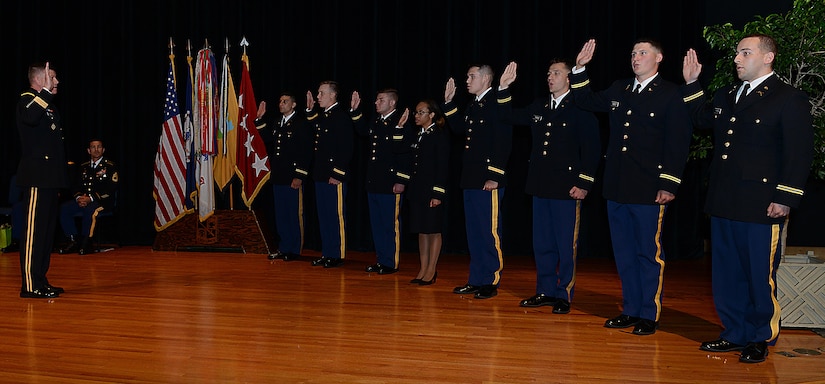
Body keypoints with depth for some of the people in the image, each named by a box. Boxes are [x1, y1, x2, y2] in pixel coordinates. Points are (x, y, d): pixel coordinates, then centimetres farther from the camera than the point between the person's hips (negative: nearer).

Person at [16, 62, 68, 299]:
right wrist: (45, 91, -27)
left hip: (49, 179, 10)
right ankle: (30, 285, -8)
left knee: (47, 230, 11)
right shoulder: (27, 99, -6)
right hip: (37, 178, -10)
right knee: (34, 230, -9)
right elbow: (30, 117, -33)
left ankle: (40, 281, 17)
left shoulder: (46, 104, 22)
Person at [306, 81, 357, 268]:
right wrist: (310, 109, 19)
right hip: (320, 175, 9)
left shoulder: (342, 117, -12)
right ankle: (326, 253, 22)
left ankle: (337, 255, 7)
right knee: (323, 216, 13)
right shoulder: (320, 116, 14)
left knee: (336, 216, -1)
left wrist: (338, 174, -19)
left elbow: (346, 149, -16)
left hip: (334, 176, -9)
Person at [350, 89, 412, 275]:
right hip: (373, 183, 8)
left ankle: (391, 263, 9)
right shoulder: (376, 123, 12)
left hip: (390, 184, -8)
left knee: (391, 225, 0)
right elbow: (362, 130, 33)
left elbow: (405, 154, -17)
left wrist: (401, 181, -20)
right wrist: (355, 110, 21)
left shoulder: (401, 124, -12)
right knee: (377, 224, 14)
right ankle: (381, 260, 23)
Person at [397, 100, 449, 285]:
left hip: (432, 190, -7)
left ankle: (431, 271, 7)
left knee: (433, 230, 1)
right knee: (422, 230, 10)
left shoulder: (440, 136, -8)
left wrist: (438, 193, -17)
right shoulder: (418, 136, 14)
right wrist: (400, 127, 7)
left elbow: (442, 167, -12)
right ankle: (423, 270, 16)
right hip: (417, 190, 7)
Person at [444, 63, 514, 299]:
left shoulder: (497, 103, -11)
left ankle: (491, 283, 6)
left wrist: (494, 176, -19)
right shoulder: (472, 105, 15)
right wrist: (449, 103, 15)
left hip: (488, 181, -9)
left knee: (489, 232, -2)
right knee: (474, 232, 13)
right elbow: (459, 128, 21)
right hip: (470, 179, 9)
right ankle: (476, 280, 21)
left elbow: (503, 142, -17)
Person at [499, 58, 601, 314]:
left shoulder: (580, 110, -5)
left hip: (567, 188, -6)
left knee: (566, 245, 1)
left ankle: (564, 296, 10)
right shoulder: (539, 107, 13)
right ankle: (545, 292, 21)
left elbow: (591, 149, -9)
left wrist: (584, 184, -14)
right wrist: (504, 89, 12)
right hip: (541, 187, 6)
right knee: (542, 244, 11)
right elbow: (512, 117, 24)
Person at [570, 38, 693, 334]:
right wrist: (580, 69, 11)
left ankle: (649, 315, 11)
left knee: (648, 253, 1)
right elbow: (587, 101, 26)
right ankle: (630, 310, 22)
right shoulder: (619, 91, 13)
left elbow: (677, 143, -9)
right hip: (617, 188, 6)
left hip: (649, 190, -6)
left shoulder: (671, 94, -4)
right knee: (624, 254, 12)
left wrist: (668, 184, -15)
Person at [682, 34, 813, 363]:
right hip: (724, 204, 7)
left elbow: (799, 154, -10)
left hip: (761, 208, -7)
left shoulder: (790, 100, -6)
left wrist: (785, 198, -16)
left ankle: (759, 340, 17)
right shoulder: (726, 96, 14)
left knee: (760, 276, 3)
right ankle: (734, 334, 24)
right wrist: (692, 84, 17)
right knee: (727, 274, 13)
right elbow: (702, 119, 31)